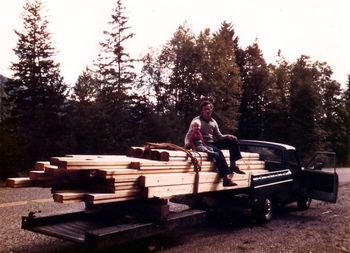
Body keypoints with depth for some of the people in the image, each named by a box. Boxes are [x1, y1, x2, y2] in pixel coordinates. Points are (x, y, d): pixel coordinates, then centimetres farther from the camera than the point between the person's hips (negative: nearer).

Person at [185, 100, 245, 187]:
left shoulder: (213, 122, 16)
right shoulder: (197, 121, -1)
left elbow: (219, 136, 17)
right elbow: (189, 135, -8)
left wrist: (227, 136, -4)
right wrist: (187, 143, -31)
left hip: (212, 143, 7)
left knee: (233, 140, -4)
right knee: (218, 153, -34)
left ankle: (233, 165, -5)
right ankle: (226, 178, -38)